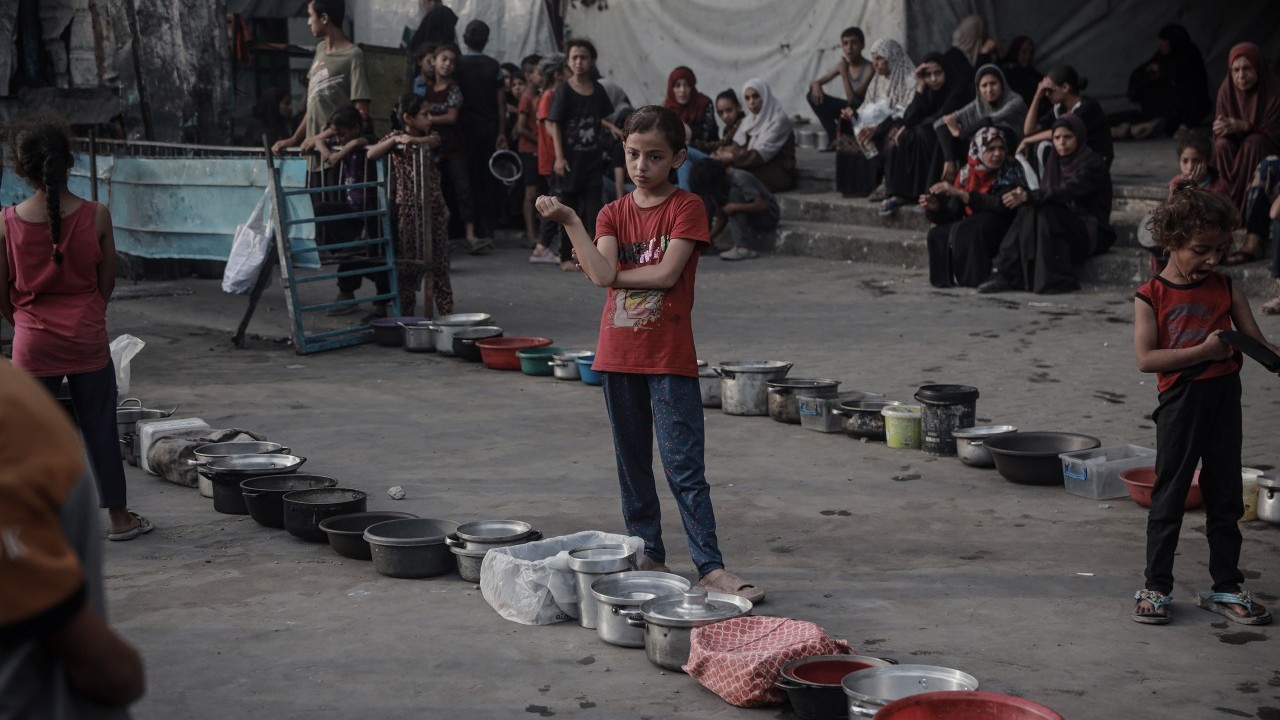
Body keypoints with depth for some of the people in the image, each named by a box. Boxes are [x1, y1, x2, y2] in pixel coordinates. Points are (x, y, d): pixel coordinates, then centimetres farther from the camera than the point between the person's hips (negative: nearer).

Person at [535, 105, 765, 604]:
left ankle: (710, 566, -3)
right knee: (633, 463, 13)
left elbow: (667, 273, -17)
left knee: (684, 465, -6)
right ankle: (648, 556, 24)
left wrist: (613, 274, -8)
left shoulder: (686, 207, -4)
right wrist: (569, 221, -18)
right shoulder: (613, 214, 7)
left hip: (670, 357, -5)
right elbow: (601, 274, -11)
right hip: (619, 353, 5)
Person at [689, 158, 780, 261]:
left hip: (769, 217, -8)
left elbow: (761, 205, -29)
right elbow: (722, 217, 1)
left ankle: (744, 248, -30)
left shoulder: (740, 179, -24)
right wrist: (709, 238, -10)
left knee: (735, 193, -26)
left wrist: (734, 207, -29)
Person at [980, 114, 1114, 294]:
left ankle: (1053, 279, -29)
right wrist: (1023, 195, -21)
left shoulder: (1093, 164, -11)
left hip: (1090, 231, -6)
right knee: (1028, 212, -22)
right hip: (1064, 223, 6)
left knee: (1043, 213, -30)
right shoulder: (1055, 162, 11)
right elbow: (1047, 194, 2)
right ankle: (1008, 275, -27)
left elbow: (1065, 192, -26)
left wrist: (1028, 196, -37)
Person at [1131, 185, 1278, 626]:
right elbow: (1146, 358, -14)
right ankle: (1156, 587, 14)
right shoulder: (1152, 297, -6)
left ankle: (1225, 587, 22)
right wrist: (1203, 351, -20)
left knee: (1225, 499, 11)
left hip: (1224, 400, 4)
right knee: (1169, 496, 5)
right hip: (1180, 403, -4)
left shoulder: (1227, 290, 4)